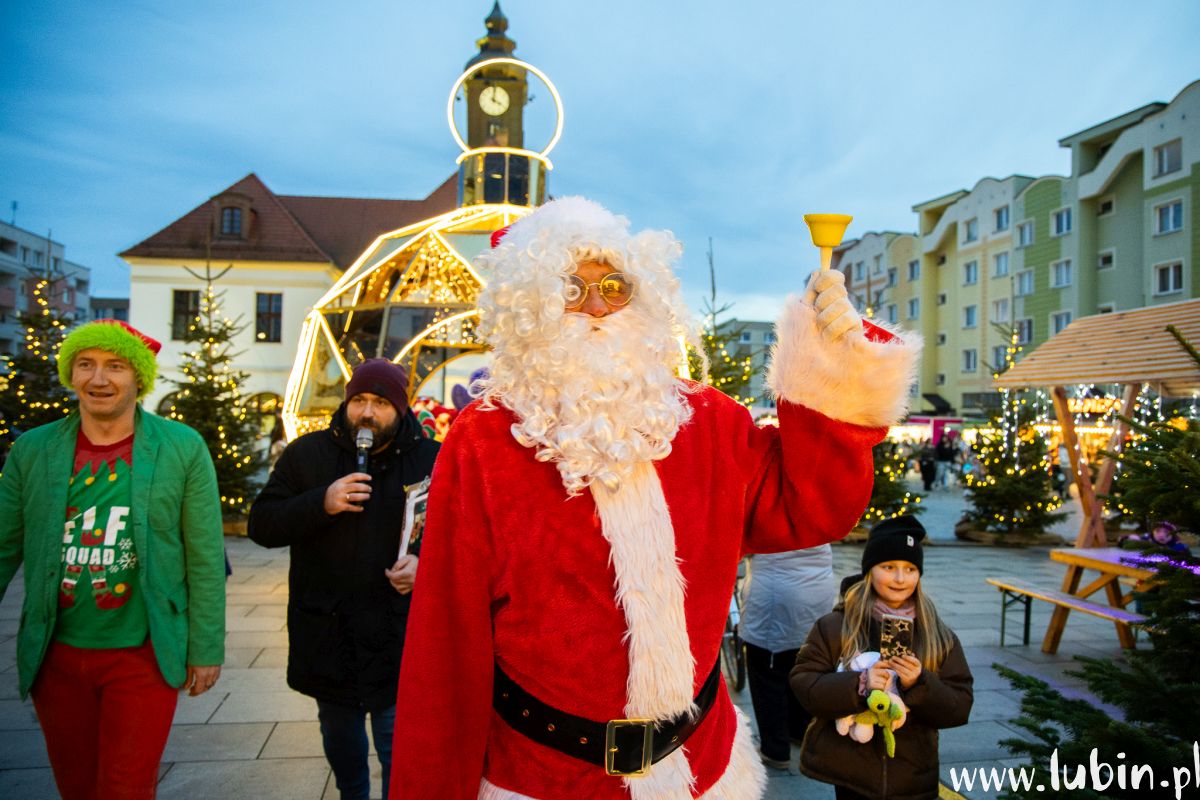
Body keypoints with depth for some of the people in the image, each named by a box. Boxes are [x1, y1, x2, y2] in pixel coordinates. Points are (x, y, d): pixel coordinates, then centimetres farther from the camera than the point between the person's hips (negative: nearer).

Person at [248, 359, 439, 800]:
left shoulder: (429, 459, -5)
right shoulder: (307, 453, 0)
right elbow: (260, 525, -4)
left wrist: (427, 563, -18)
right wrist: (321, 502, -20)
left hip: (398, 638, -3)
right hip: (327, 633, 3)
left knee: (399, 749, 0)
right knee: (339, 735, 23)